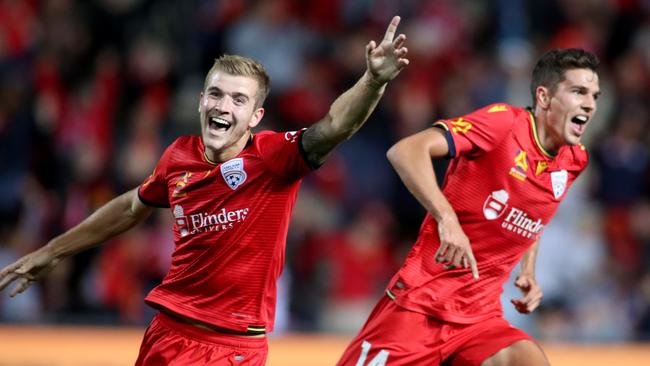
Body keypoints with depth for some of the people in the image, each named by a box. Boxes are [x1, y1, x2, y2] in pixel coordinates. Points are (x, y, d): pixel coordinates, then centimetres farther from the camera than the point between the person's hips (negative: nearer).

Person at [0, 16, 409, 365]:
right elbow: (132, 208, 19)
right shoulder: (180, 156, 0)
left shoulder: (273, 156, -13)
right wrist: (52, 252, 27)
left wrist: (374, 81, -52)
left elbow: (333, 127, -32)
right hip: (168, 331, 4)